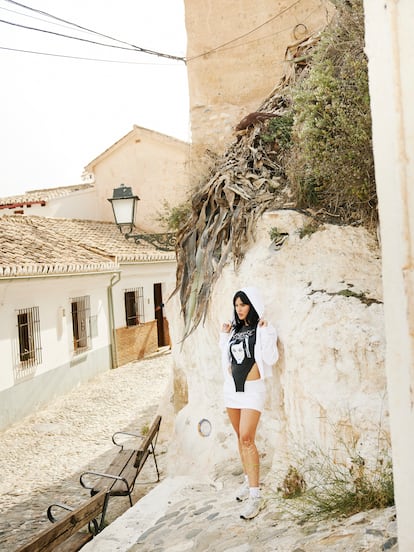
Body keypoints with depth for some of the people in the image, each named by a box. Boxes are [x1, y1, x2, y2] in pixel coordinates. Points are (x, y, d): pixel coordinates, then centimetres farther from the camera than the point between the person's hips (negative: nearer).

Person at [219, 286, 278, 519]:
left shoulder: (263, 329, -6)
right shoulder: (234, 330, 11)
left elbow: (271, 359, -17)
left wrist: (264, 333, -22)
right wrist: (224, 336, 8)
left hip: (252, 389, -6)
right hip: (232, 387, 6)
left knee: (247, 438, -15)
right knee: (241, 437, 13)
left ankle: (256, 495, -13)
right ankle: (249, 481, 27)